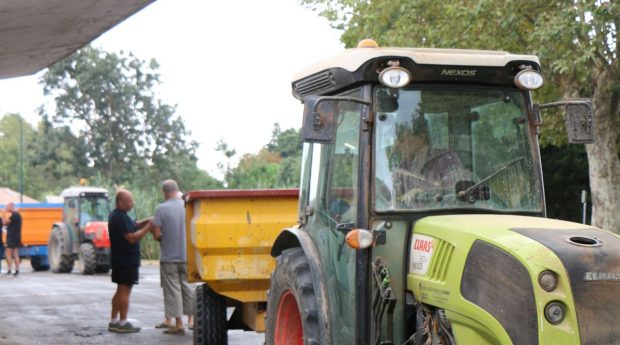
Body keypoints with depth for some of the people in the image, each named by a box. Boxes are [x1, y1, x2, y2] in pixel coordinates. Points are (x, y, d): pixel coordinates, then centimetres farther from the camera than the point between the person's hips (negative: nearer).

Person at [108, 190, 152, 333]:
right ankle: (122, 323, -4)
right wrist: (148, 227, -20)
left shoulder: (116, 215, 14)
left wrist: (146, 221, 2)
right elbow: (132, 237, -23)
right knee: (125, 290, -6)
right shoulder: (121, 217, -19)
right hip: (127, 260, -10)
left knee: (121, 290, 15)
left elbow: (133, 225, 19)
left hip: (119, 260, 11)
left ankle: (114, 322, 18)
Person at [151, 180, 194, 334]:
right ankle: (191, 320, 17)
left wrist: (164, 240, 8)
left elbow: (156, 234, -12)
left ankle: (178, 324, 1)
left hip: (169, 256, -3)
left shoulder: (162, 209, -10)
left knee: (172, 289, 2)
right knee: (187, 287, 14)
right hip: (188, 255, 3)